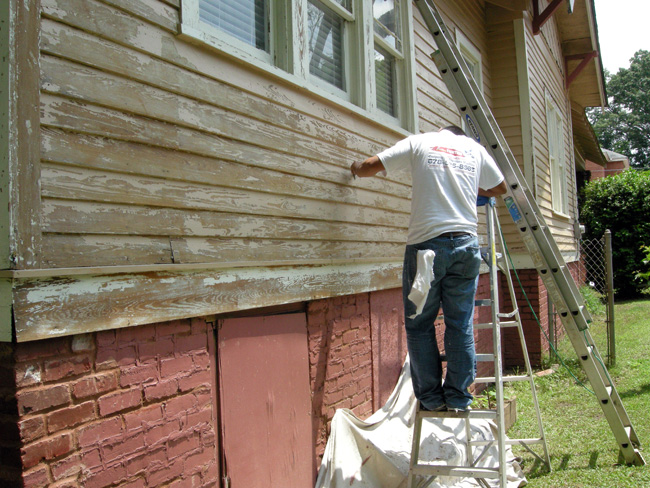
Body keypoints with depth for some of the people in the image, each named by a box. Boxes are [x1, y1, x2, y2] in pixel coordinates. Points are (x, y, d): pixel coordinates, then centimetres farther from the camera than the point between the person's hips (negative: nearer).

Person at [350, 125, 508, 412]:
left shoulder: (419, 143, 9)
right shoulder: (475, 149, 16)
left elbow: (370, 166, 7)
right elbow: (501, 188, 30)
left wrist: (356, 169, 28)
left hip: (425, 243, -3)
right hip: (465, 243, 3)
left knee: (420, 326, 6)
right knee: (460, 326, 8)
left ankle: (431, 397, 9)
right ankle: (458, 397, 13)